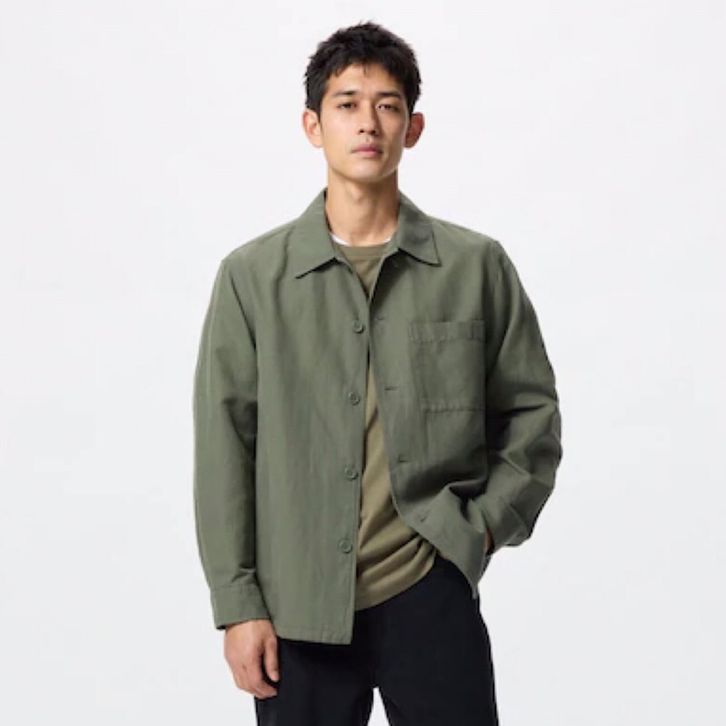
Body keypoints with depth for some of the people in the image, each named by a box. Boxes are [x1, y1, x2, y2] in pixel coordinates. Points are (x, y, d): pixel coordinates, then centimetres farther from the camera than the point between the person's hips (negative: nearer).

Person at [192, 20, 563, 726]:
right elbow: (224, 448, 2)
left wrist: (487, 523, -1)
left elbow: (531, 412, 11)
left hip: (432, 593, 0)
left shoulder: (478, 265, 3)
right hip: (299, 606, 0)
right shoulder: (251, 276, 2)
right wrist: (237, 604, -1)